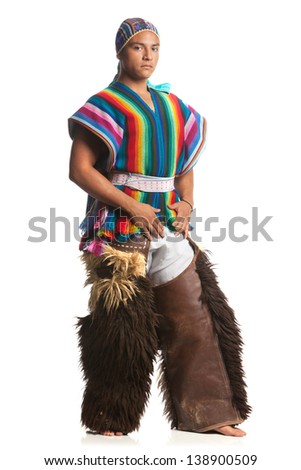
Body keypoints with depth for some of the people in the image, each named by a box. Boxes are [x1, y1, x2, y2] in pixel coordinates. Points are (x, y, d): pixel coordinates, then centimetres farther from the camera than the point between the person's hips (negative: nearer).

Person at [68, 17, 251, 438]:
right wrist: (131, 206, -16)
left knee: (194, 316, 3)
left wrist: (186, 204, 3)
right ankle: (108, 417, 13)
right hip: (121, 229, -6)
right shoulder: (105, 105, -3)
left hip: (168, 227, 6)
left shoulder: (173, 108, 15)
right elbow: (80, 169, -10)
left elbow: (185, 164, 23)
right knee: (121, 324, -1)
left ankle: (205, 413, 10)